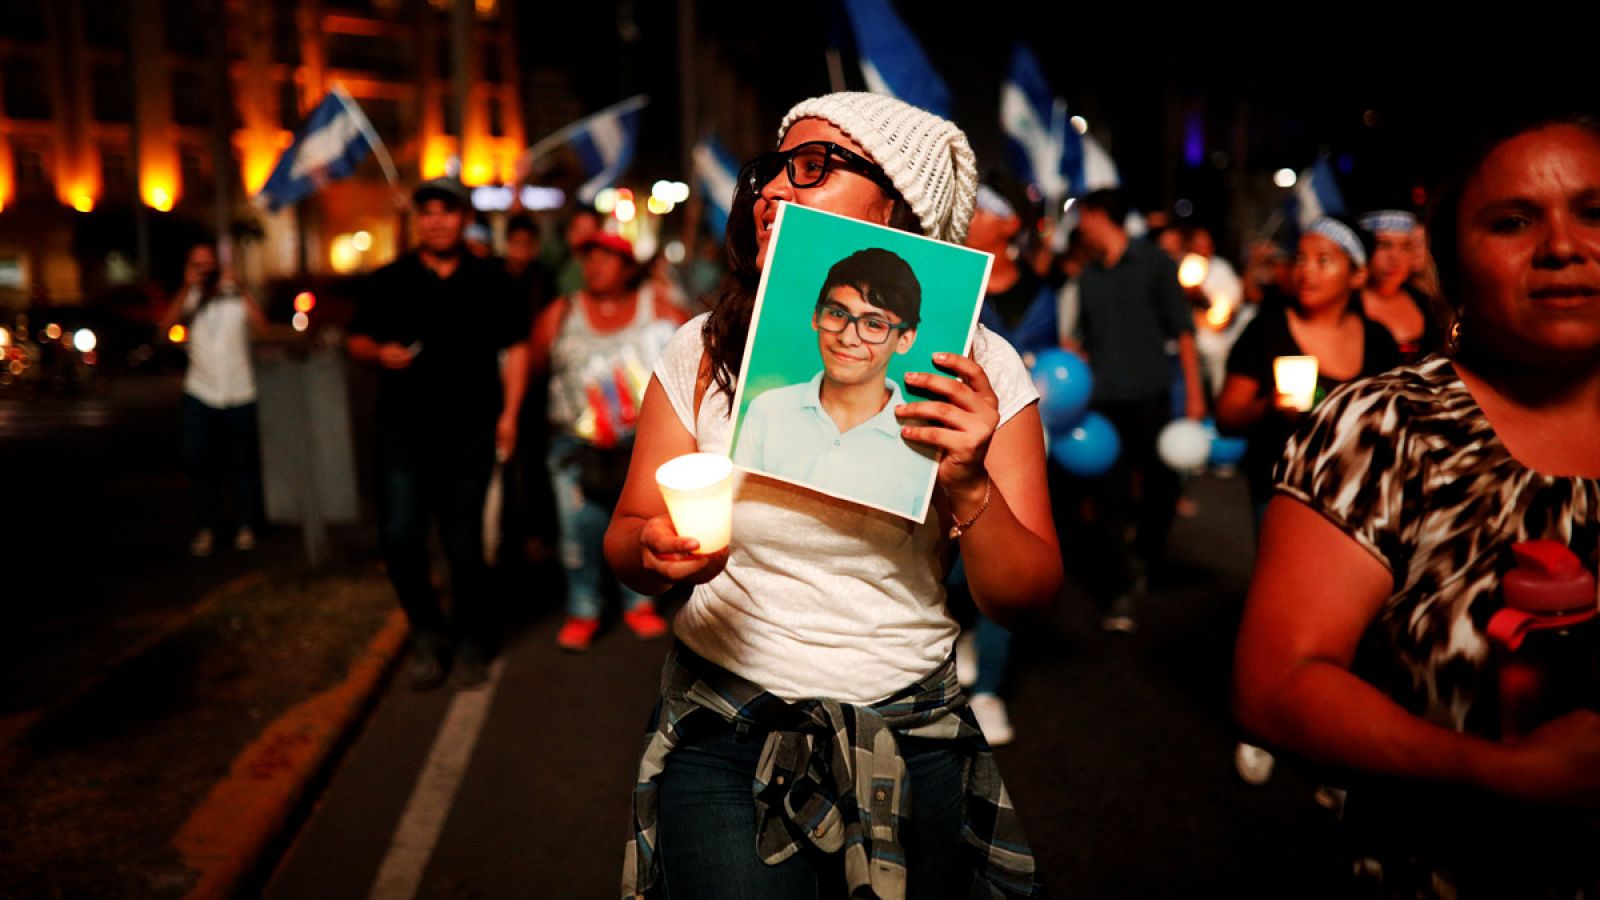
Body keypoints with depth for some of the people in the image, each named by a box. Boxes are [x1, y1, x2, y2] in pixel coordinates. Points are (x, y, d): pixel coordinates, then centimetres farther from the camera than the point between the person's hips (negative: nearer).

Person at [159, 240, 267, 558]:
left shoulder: (237, 295, 4)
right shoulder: (189, 298, 6)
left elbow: (261, 325, -13)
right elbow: (167, 325, -11)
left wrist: (237, 290, -15)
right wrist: (187, 288, -15)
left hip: (240, 394, -1)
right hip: (200, 392, 1)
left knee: (242, 461, 4)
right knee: (197, 457, -2)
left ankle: (245, 526, 16)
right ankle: (206, 528, 8)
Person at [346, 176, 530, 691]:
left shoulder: (488, 280, 7)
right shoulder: (389, 281, 9)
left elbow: (516, 346, 9)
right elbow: (356, 341, 12)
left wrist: (509, 413, 0)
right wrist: (378, 352, -11)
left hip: (468, 432, -1)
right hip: (402, 430, 1)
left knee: (463, 542, 4)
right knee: (399, 537, -6)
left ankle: (470, 643, 23)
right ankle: (427, 633, 17)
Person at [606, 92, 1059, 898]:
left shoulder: (976, 368, -8)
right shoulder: (704, 352, -6)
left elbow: (1025, 601, -7)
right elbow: (625, 538, 2)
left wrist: (967, 488, -26)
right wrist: (656, 551, -22)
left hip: (911, 735, 1)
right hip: (723, 727, 0)